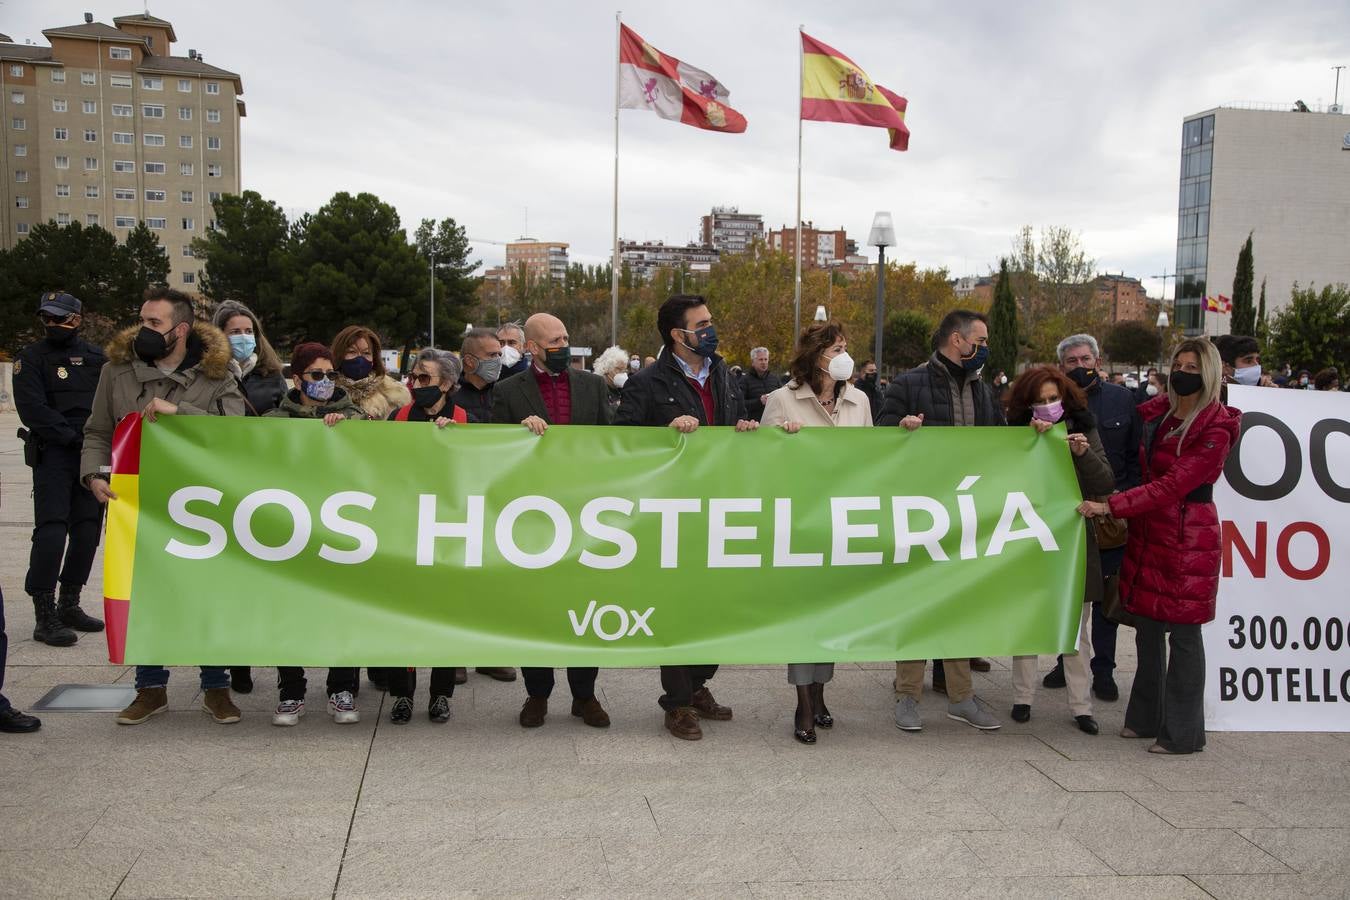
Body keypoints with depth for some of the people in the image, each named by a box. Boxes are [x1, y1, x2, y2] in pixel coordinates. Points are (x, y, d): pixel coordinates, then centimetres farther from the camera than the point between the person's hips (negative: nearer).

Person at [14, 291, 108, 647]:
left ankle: (69, 606, 19)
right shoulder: (31, 358, 1)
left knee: (87, 531, 7)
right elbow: (33, 410, -10)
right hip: (53, 456, -5)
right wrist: (73, 435, -16)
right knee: (52, 531, -11)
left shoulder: (96, 357, 13)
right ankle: (44, 616, -8)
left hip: (93, 456, 5)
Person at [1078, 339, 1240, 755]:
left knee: (1183, 633, 1)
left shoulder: (1215, 431, -12)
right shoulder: (1157, 411, 8)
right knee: (1147, 627, 13)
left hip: (1188, 540, -6)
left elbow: (1172, 486, -19)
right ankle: (1146, 718, 26)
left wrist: (1110, 506, -23)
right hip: (1147, 533, 7)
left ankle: (1183, 733, 12)